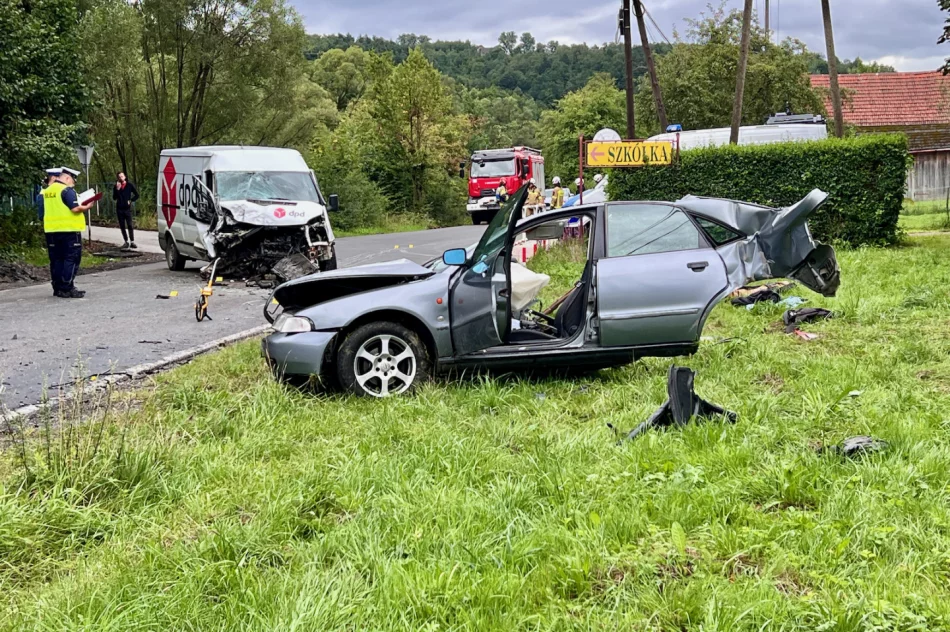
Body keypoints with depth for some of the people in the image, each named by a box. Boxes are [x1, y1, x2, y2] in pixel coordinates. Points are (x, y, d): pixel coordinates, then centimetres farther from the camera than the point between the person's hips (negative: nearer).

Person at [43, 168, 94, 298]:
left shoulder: (47, 191, 14)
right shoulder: (67, 190, -11)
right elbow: (75, 209, -19)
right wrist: (87, 207, -2)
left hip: (52, 230, 8)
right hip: (68, 229, -8)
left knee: (56, 260, 12)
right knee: (71, 259, -3)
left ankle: (58, 288, 15)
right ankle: (67, 289, -7)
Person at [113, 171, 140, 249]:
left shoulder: (130, 185, 1)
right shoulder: (116, 186, 4)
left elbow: (136, 195, 7)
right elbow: (114, 198, -3)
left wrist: (131, 201, -4)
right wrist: (117, 189, -14)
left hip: (127, 208, -2)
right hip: (119, 209, 2)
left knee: (130, 225, -6)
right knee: (122, 226, 5)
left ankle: (132, 242, -2)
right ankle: (126, 242, 12)